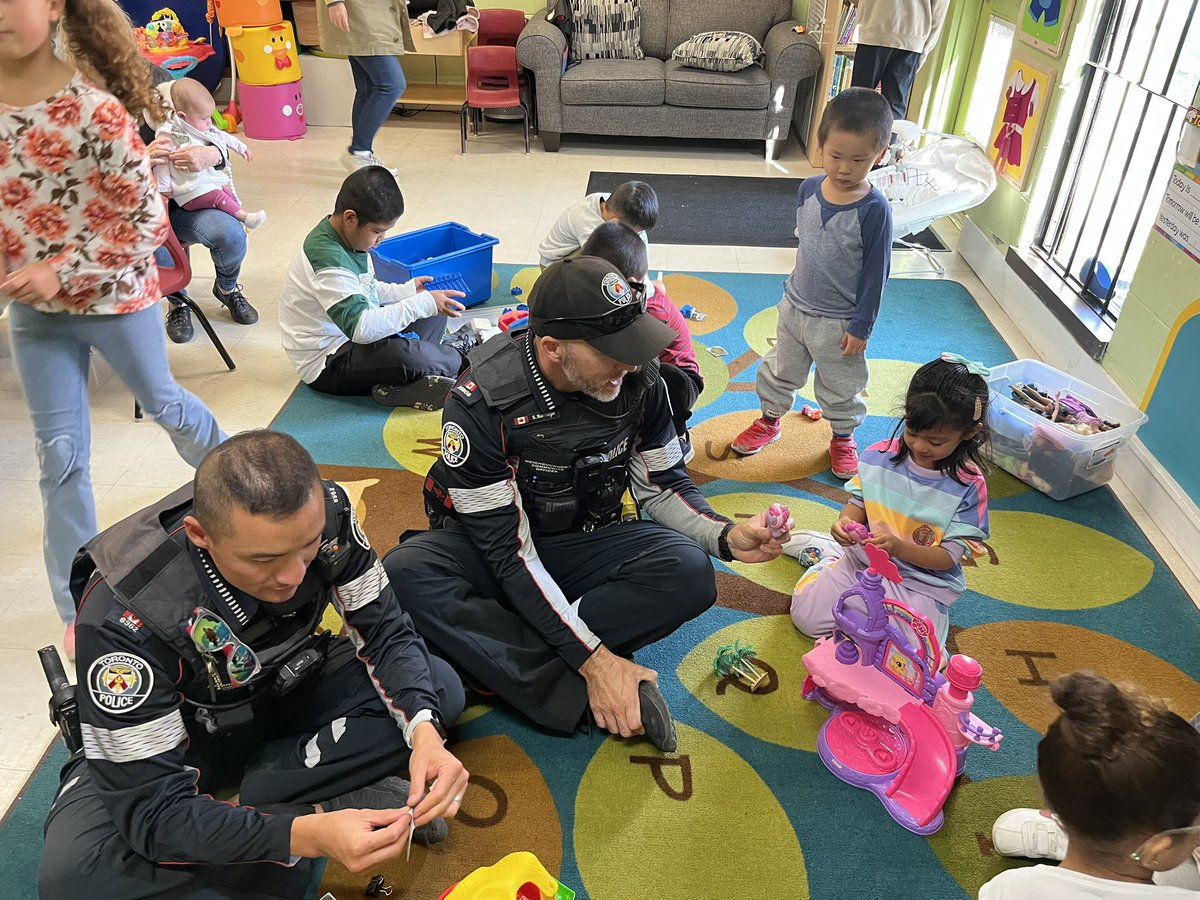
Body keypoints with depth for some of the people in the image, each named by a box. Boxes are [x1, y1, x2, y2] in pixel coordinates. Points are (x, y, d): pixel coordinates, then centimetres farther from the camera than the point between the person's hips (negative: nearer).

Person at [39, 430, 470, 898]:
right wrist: (307, 834, -45)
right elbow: (152, 810, -32)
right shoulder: (125, 615, -35)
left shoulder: (323, 515, -26)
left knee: (440, 686, -17)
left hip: (285, 694, 4)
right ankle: (322, 804, -19)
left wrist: (423, 730, -34)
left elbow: (386, 634, -15)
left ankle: (248, 799, -13)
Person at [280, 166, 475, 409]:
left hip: (350, 339, 10)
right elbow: (361, 327, -36)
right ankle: (457, 358, -2)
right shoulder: (330, 262, -28)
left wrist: (407, 291, 1)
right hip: (326, 365, -10)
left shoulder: (344, 236, 2)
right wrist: (422, 303, -34)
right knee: (404, 355, -36)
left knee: (435, 312, 12)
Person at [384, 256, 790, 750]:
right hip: (494, 549, -2)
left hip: (585, 543, 3)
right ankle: (580, 698, -29)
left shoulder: (639, 380, -13)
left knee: (689, 574, -27)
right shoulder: (480, 402, -26)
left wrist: (726, 537, -20)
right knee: (403, 576, -34)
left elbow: (662, 487, 1)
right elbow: (509, 552, -25)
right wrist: (594, 660, -31)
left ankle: (497, 662, -25)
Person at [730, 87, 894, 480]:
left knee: (840, 386, 16)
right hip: (795, 306, 5)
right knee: (780, 369, 22)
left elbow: (876, 271, -16)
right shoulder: (809, 189, -7)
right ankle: (770, 421, 45)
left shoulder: (874, 209, -22)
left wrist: (861, 326, -14)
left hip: (839, 321, -4)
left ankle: (843, 437, 40)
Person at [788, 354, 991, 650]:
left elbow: (949, 556, -15)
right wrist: (845, 521, -20)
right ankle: (831, 560, 20)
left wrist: (899, 548, -33)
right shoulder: (878, 456, -7)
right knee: (806, 614, -8)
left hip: (920, 584, -2)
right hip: (863, 561, 2)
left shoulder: (968, 485, -15)